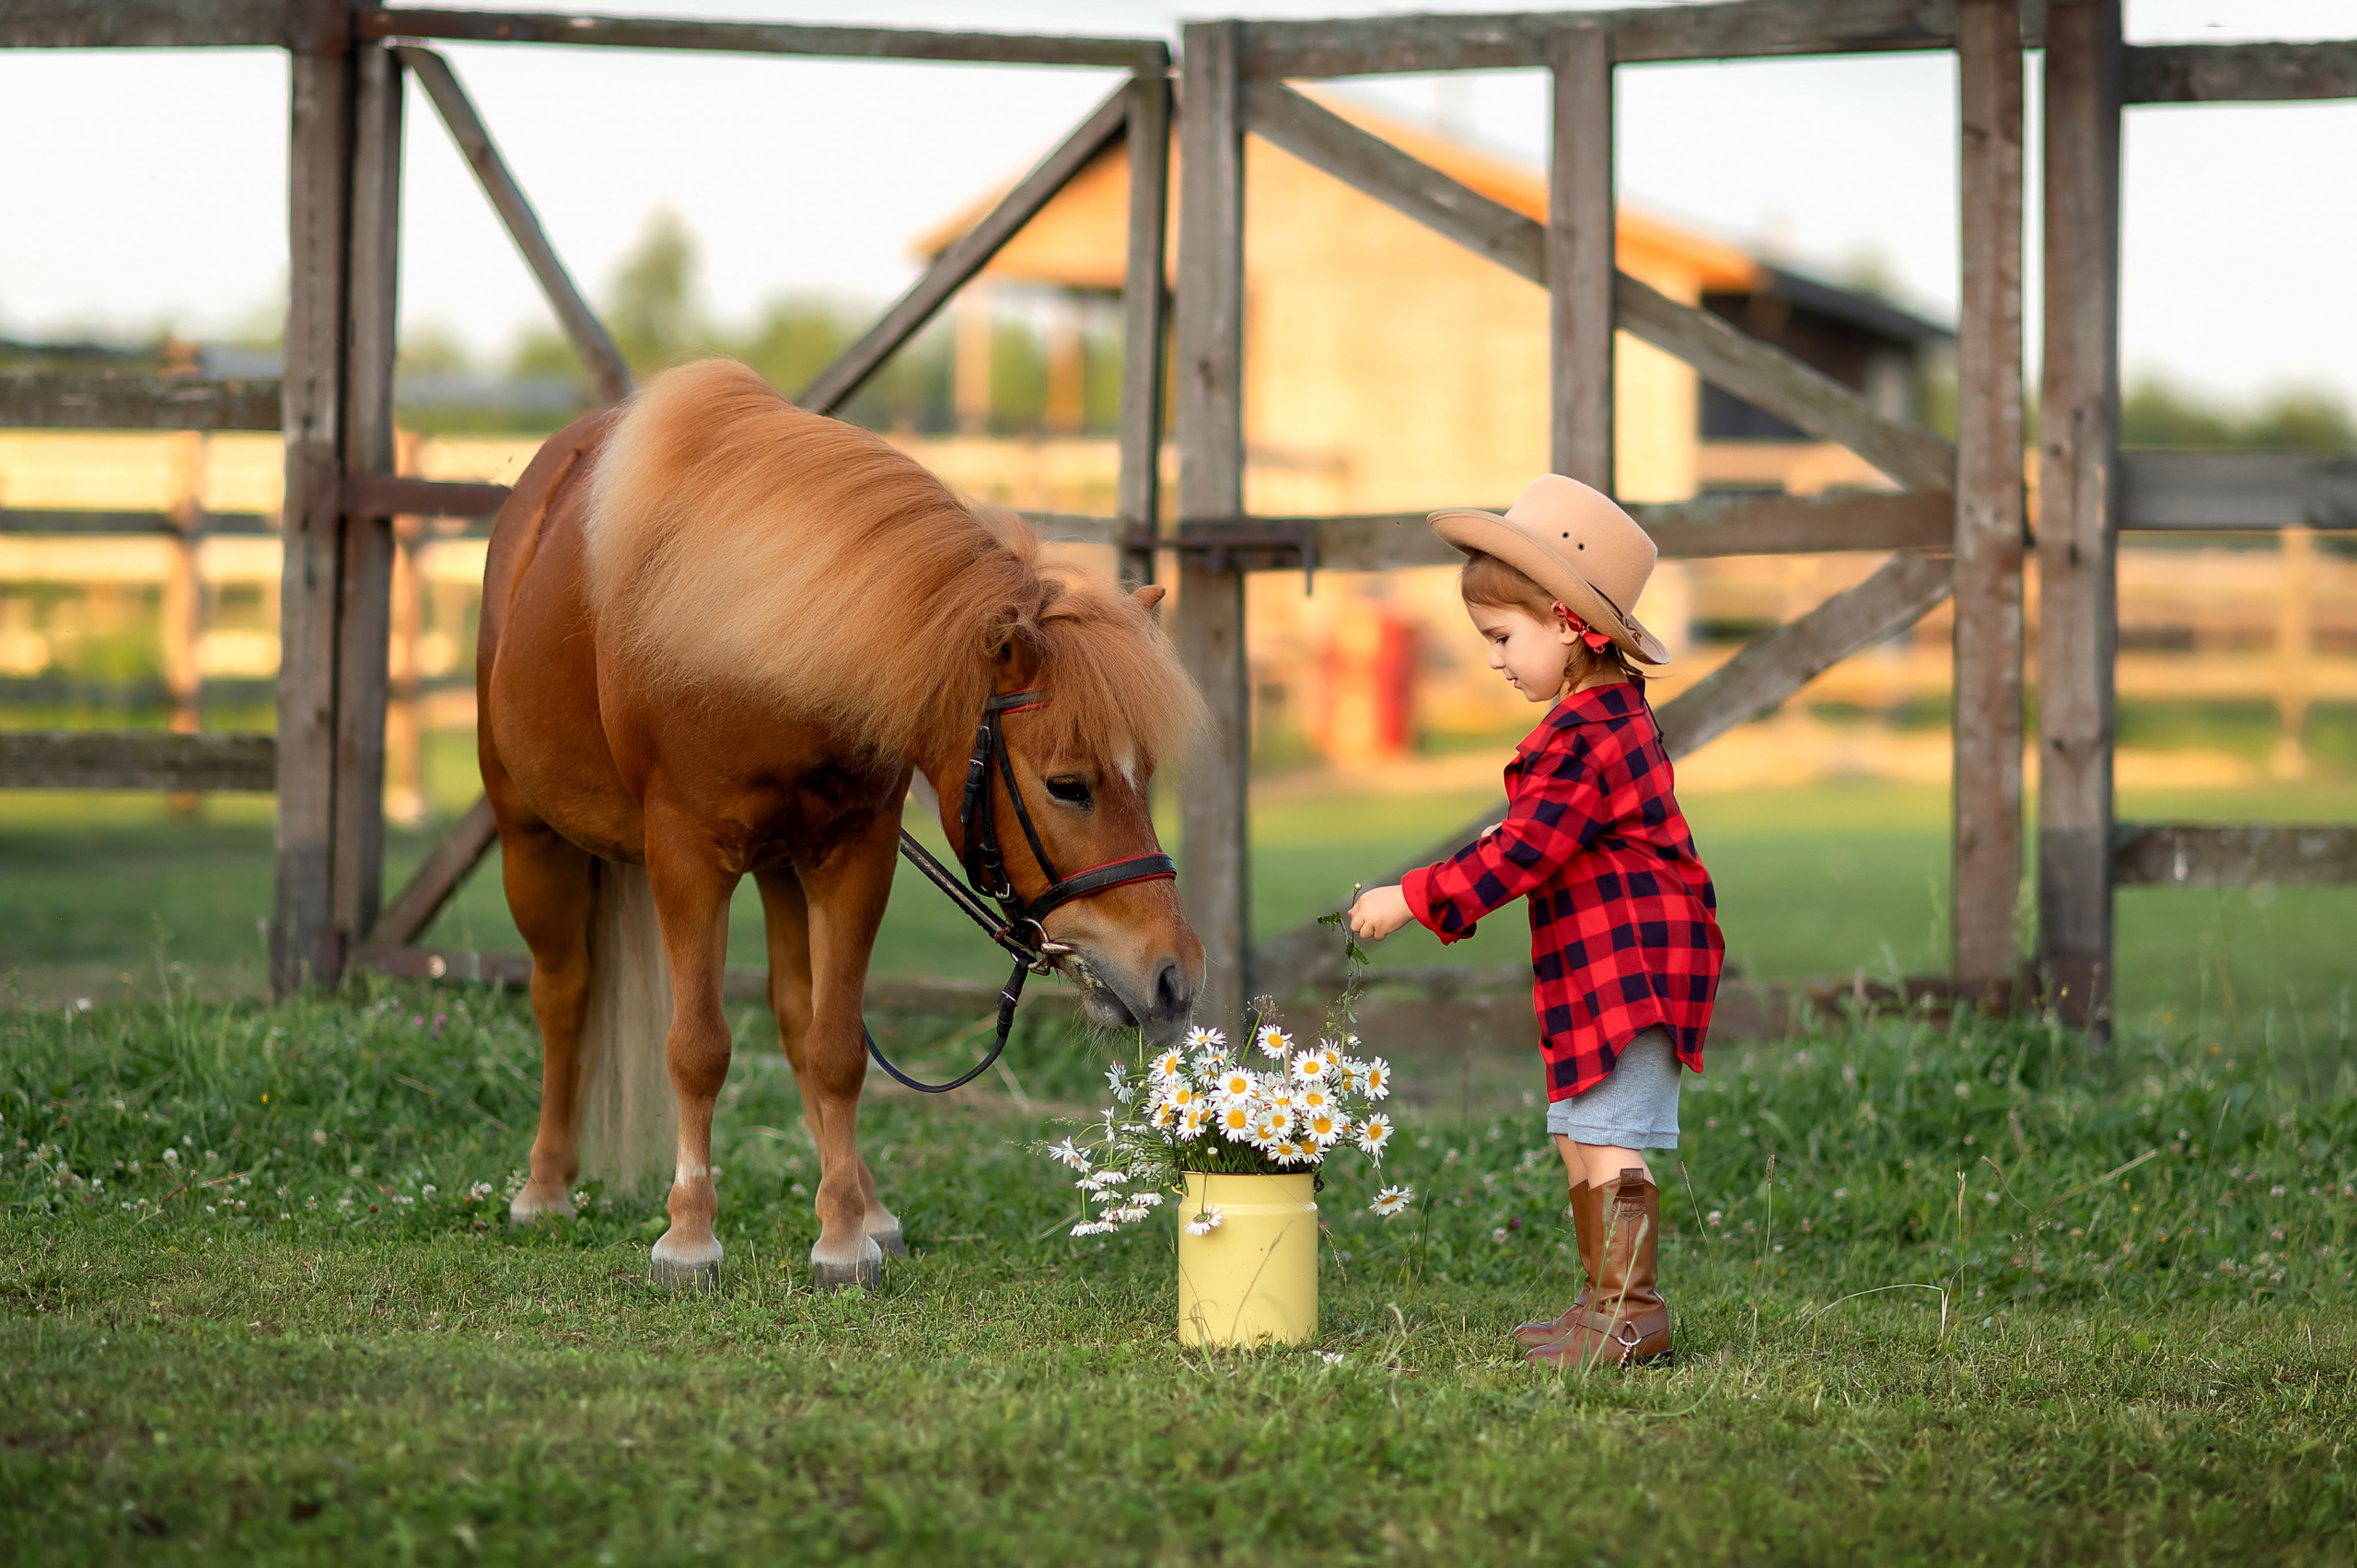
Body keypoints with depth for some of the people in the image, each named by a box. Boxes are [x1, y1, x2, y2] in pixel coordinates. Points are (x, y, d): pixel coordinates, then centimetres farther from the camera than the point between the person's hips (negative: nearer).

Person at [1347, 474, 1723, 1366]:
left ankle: (1631, 1311, -6)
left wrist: (1414, 900, -17)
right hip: (1594, 966, 11)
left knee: (1607, 1141, -9)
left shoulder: (1589, 732, -19)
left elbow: (1523, 853, -21)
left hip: (1629, 965, -11)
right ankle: (1606, 1300, 20)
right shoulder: (1605, 713, 14)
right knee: (1577, 1135, 14)